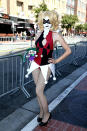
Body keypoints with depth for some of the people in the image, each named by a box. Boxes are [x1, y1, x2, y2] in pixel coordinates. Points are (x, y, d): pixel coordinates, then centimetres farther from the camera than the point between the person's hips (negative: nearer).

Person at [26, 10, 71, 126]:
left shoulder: (55, 35, -9)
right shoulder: (39, 34, 3)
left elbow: (68, 50, -6)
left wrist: (56, 61, -7)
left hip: (46, 65, -4)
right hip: (36, 64, 4)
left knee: (39, 91, -8)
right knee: (39, 90, 10)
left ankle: (47, 113, 14)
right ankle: (41, 111, 30)